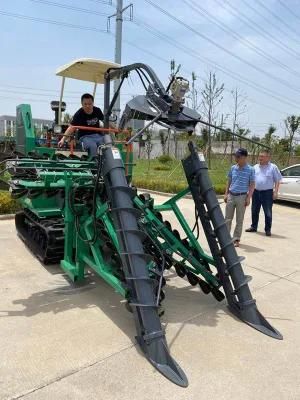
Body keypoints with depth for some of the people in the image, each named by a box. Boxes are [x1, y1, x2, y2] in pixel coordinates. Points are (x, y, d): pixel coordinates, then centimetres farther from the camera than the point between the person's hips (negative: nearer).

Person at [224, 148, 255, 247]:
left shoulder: (250, 169, -5)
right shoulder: (233, 168, 6)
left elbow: (252, 185, -3)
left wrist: (248, 198, -9)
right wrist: (226, 194, 7)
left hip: (242, 196, -3)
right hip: (231, 195, 3)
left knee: (239, 220, 7)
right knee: (227, 218, 7)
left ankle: (236, 239, 16)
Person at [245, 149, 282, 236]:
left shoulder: (273, 167, -3)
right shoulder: (255, 167, 9)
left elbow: (277, 181, -3)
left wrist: (276, 192, -11)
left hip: (267, 192, -4)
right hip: (256, 192, 4)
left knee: (268, 212, 3)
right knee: (254, 211, 12)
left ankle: (268, 229, 14)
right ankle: (253, 227, 25)